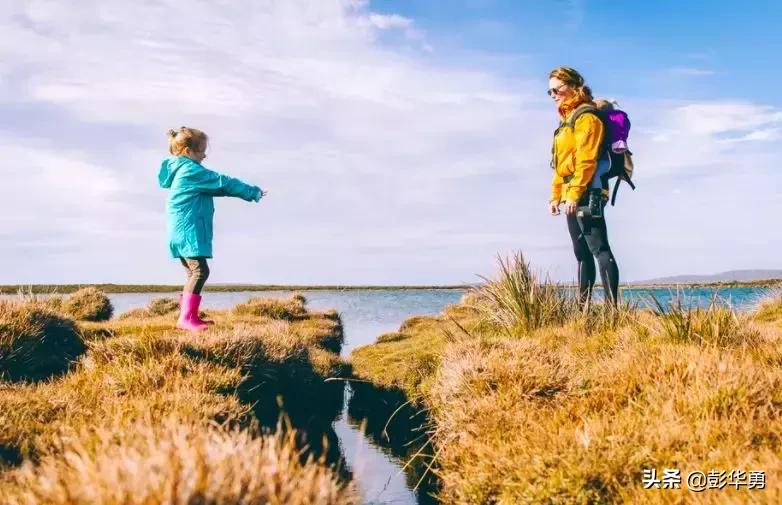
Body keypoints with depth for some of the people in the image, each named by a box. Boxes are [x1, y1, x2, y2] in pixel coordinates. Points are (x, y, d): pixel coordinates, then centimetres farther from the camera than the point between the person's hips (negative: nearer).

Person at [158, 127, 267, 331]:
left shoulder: (179, 170, 20)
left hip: (181, 233, 11)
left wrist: (248, 192, 18)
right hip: (189, 232, -11)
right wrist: (253, 192, -3)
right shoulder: (192, 171, -12)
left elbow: (215, 187, 23)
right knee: (200, 271, -14)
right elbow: (223, 183, -11)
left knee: (194, 272, 15)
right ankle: (186, 318, -16)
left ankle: (190, 317, 19)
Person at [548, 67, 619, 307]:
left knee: (599, 249, -12)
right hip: (573, 195, 10)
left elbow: (586, 160, -18)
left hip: (586, 193, -10)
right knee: (582, 253, 11)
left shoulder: (586, 117, -8)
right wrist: (556, 195, 19)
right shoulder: (567, 119, 22)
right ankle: (583, 306, 16)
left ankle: (612, 306, -14)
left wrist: (574, 193, -23)